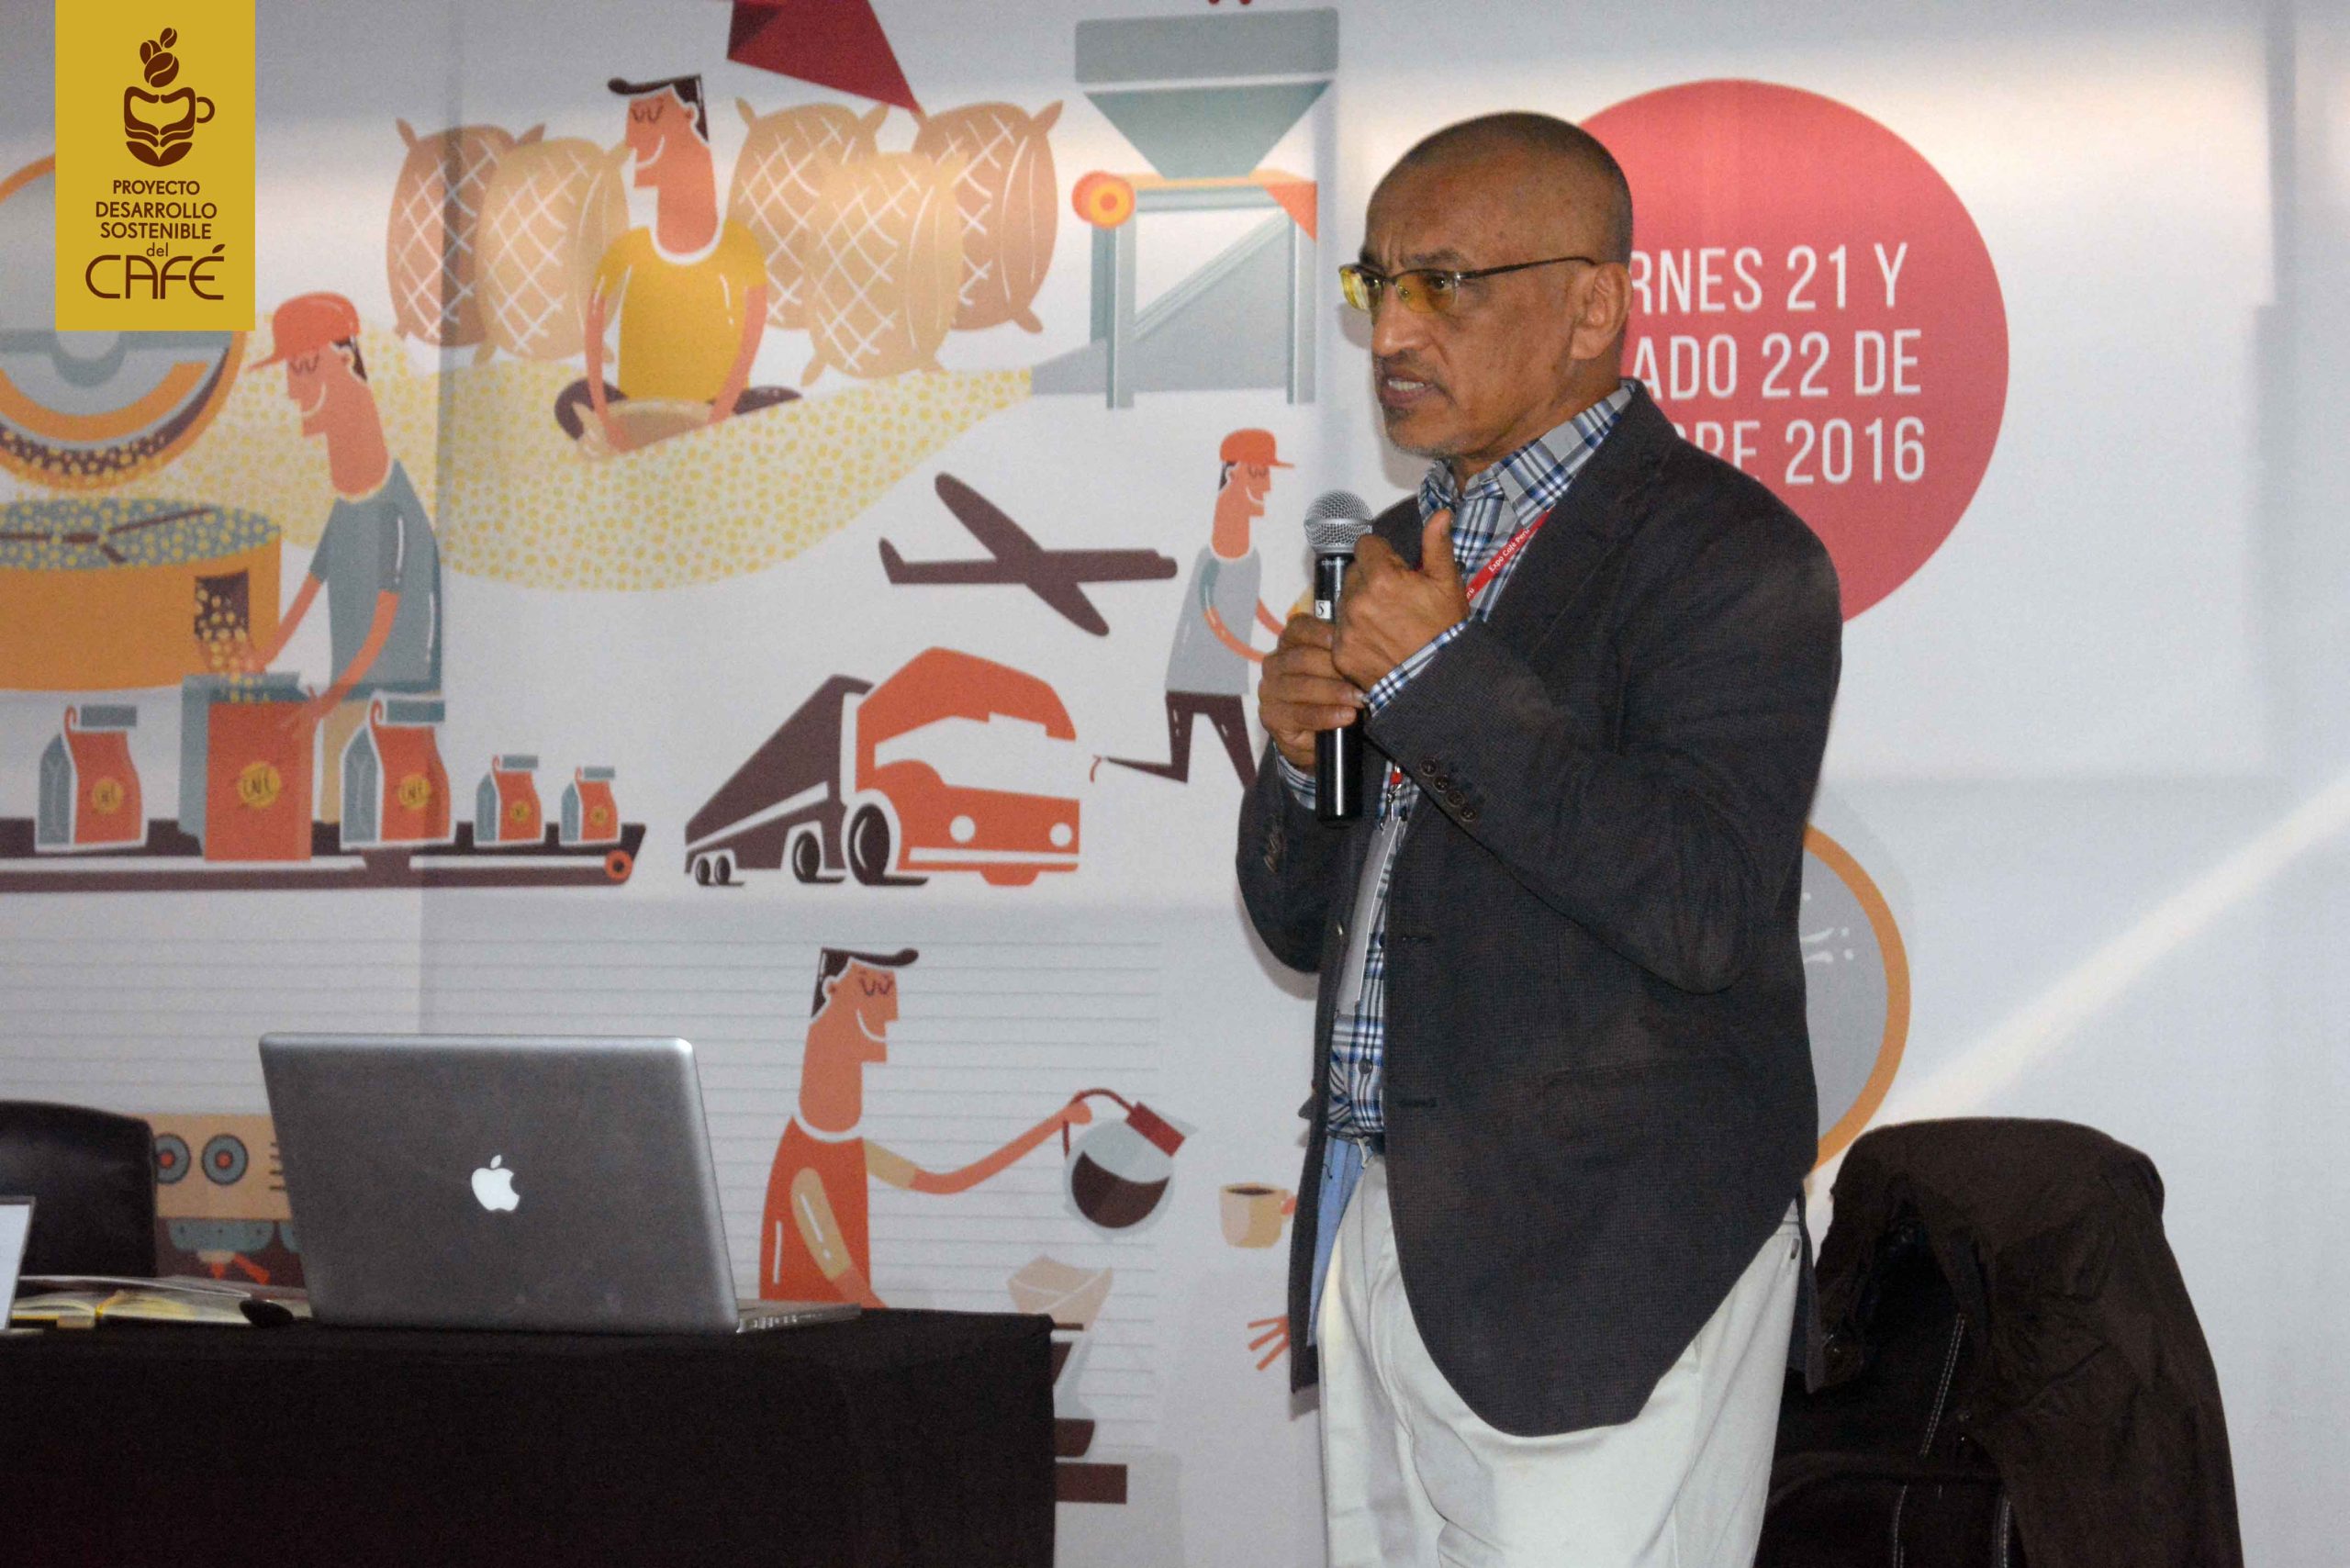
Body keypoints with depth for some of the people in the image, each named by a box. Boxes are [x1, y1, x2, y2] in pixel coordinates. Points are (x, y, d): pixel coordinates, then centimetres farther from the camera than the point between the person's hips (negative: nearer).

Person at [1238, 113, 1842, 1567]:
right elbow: (1303, 923, 20)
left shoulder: (1729, 556, -9)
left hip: (1602, 1281, -7)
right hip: (1376, 1254, 8)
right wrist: (1299, 751, -2)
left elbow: (1709, 911, -23)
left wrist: (1447, 678, -19)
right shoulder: (1406, 555, 16)